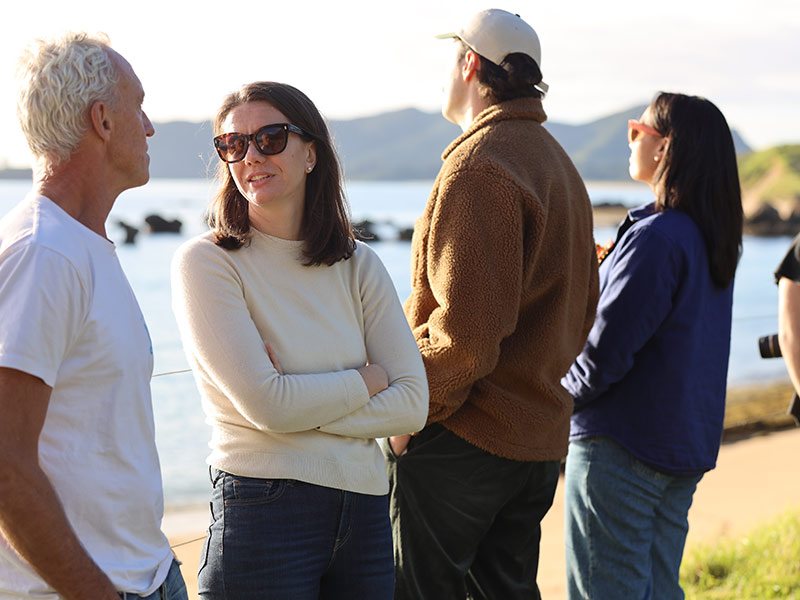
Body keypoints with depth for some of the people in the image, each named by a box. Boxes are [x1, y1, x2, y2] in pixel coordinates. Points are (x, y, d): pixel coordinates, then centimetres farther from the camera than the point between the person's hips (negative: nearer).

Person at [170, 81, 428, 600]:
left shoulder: (359, 265, 6)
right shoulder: (207, 262, -7)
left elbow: (413, 403, -1)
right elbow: (266, 404, -16)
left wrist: (302, 404, -12)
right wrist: (367, 380, -3)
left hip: (365, 513, 4)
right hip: (263, 513, -4)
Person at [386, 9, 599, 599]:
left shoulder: (479, 164, -16)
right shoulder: (558, 161, 16)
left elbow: (468, 324, -23)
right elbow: (581, 306, 19)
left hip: (462, 437, -9)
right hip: (541, 434, 9)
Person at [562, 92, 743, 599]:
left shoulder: (655, 237, -19)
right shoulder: (712, 238, 9)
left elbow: (607, 347, -20)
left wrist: (563, 396, -2)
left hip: (622, 444, -9)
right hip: (686, 446, 9)